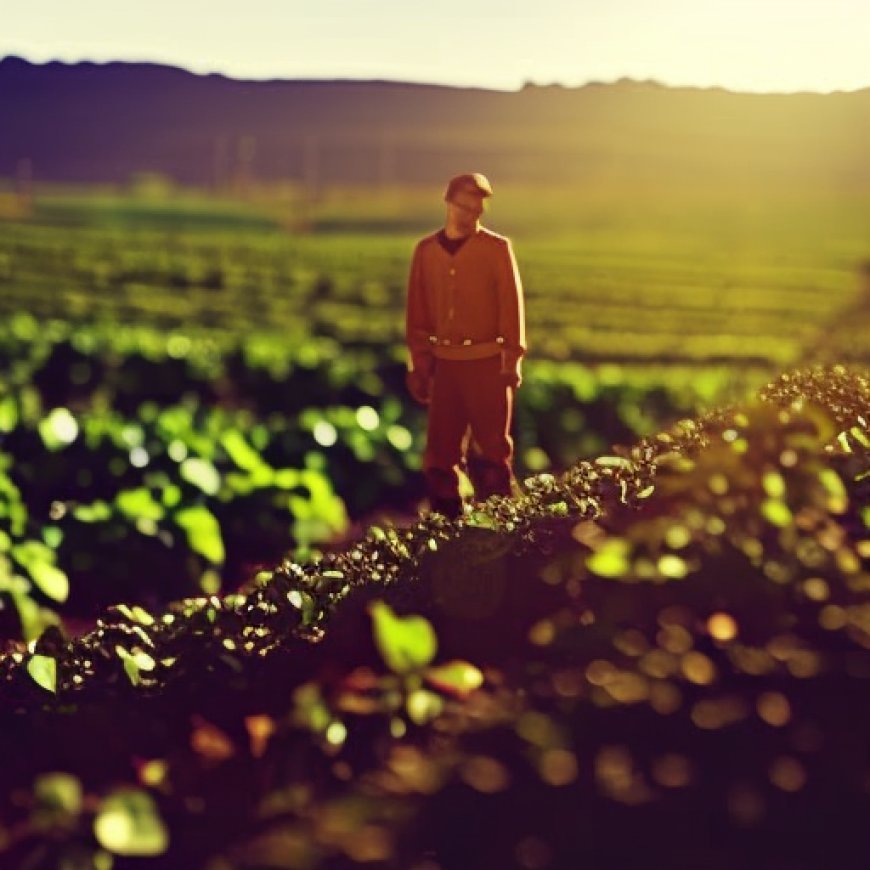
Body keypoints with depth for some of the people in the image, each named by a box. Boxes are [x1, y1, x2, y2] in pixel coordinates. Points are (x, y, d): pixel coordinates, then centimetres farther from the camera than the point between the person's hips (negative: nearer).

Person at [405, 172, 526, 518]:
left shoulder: (497, 248, -2)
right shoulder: (426, 250, 6)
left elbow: (512, 306, -3)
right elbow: (417, 312, 9)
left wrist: (511, 361, -8)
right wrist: (418, 364, 6)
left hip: (487, 362, -3)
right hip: (445, 362, 3)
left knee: (492, 448, 2)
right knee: (440, 449, 6)